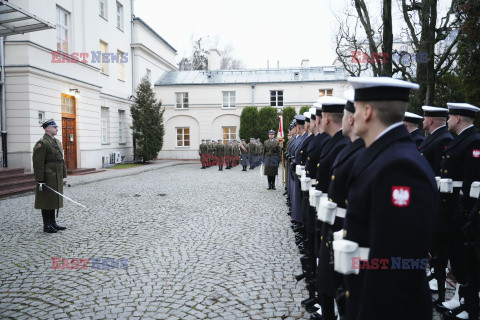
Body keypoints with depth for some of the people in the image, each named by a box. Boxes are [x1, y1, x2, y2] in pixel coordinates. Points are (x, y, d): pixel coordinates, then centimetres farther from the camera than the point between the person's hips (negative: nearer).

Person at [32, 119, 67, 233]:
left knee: (54, 200, 14)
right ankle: (47, 226, 8)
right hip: (47, 178, -9)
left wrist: (63, 176, 17)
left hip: (56, 179, 9)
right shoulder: (42, 143, -13)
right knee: (47, 202, 0)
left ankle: (53, 223, 23)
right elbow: (38, 163, -18)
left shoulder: (57, 142, 15)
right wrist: (40, 180, -20)